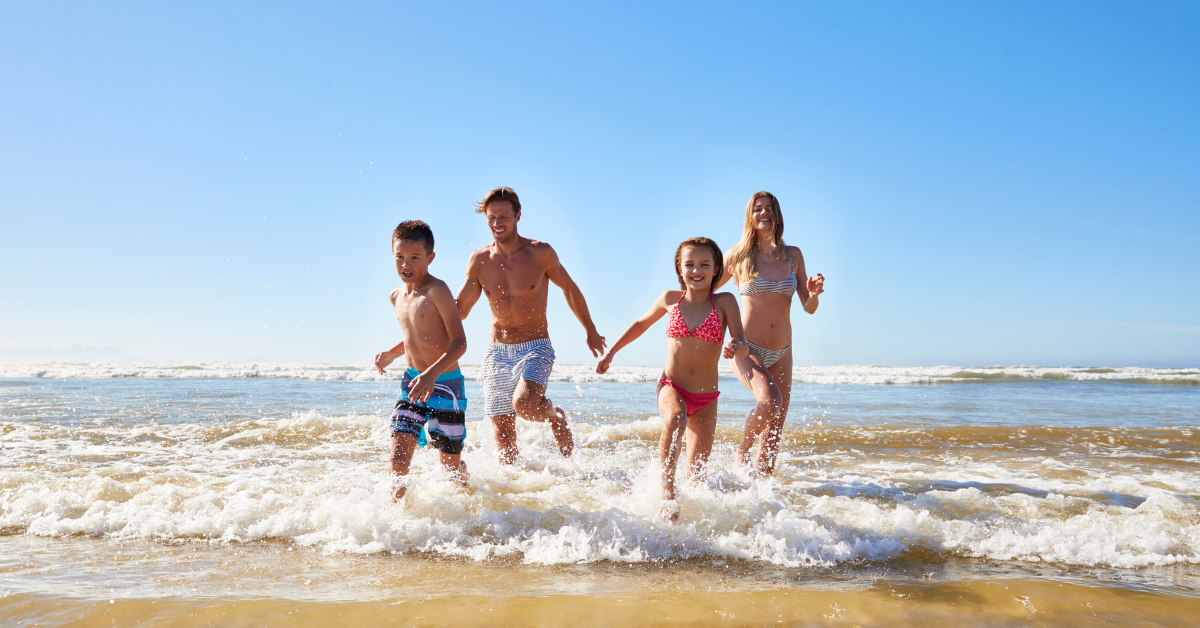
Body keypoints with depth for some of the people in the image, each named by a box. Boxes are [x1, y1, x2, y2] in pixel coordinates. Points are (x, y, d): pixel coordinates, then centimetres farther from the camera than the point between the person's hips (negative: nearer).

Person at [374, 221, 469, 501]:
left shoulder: (437, 291, -15)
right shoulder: (396, 296, 8)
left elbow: (459, 342, -20)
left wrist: (431, 374, -31)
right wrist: (390, 354, 5)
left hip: (445, 382, -6)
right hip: (412, 382, 6)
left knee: (451, 463, 9)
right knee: (398, 454, -8)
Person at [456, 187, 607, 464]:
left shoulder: (540, 253, -8)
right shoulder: (479, 260, -1)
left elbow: (569, 288, 7)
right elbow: (459, 309, 6)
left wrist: (591, 332, 16)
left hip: (535, 348, -3)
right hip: (497, 352, 3)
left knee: (524, 404, -28)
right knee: (503, 433, 5)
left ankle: (556, 416, 6)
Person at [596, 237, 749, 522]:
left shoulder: (725, 302, -7)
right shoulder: (670, 299, -1)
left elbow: (744, 347, -14)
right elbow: (642, 323, 17)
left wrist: (736, 348, -38)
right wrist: (610, 352, 18)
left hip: (706, 399, 1)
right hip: (672, 387, -1)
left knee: (697, 471, 7)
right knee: (675, 420, -36)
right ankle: (667, 492, -28)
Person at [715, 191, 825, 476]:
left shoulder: (793, 255, 6)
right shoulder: (738, 255, -1)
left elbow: (809, 308, 7)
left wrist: (814, 294, -14)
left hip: (781, 354, 4)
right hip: (747, 349, -4)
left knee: (773, 435, 4)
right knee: (770, 400, -29)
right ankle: (742, 450, -2)